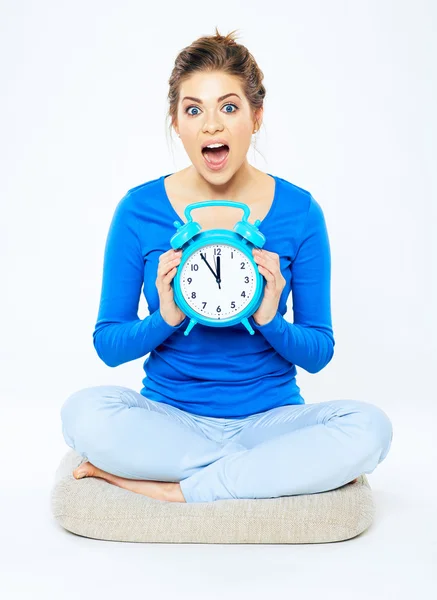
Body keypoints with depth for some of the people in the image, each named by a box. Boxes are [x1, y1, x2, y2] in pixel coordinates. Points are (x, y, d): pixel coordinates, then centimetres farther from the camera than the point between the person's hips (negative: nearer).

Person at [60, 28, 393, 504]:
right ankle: (274, 468, -16)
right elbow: (108, 345, -1)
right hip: (168, 416, 0)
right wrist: (166, 319, -20)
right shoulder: (139, 210, -3)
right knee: (84, 411, -29)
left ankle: (171, 490, -19)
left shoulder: (299, 212, -3)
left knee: (368, 426, -27)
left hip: (269, 416, 1)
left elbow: (318, 353, 1)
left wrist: (270, 321, -19)